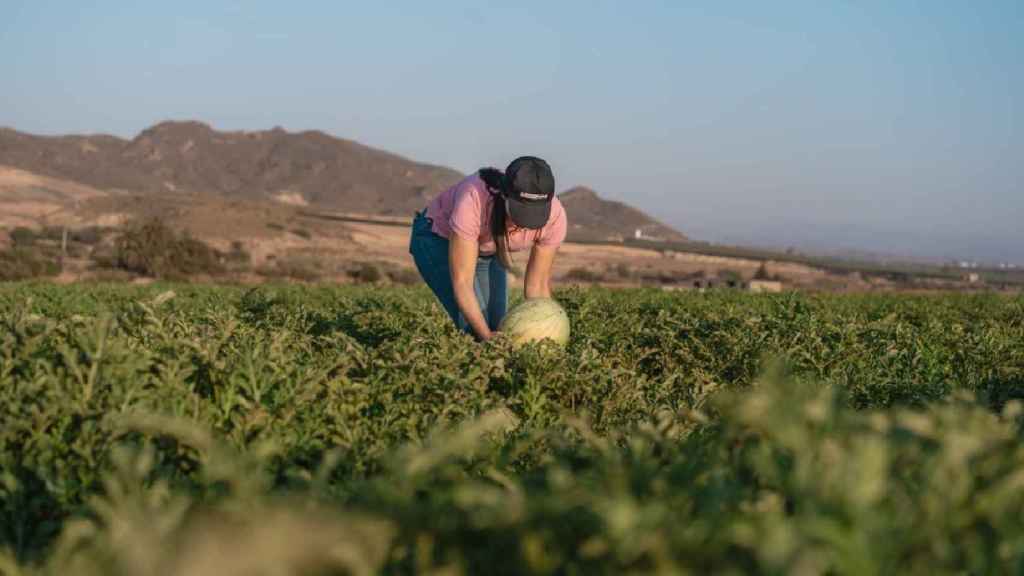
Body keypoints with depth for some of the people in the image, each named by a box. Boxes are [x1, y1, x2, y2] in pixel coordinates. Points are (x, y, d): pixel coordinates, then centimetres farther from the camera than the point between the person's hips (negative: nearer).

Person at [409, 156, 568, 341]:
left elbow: (538, 285, -17)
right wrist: (486, 335, -45)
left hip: (489, 252, 4)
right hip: (438, 240, -4)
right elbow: (461, 282, -37)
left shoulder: (555, 216, -29)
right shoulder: (473, 200, -42)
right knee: (474, 328, -20)